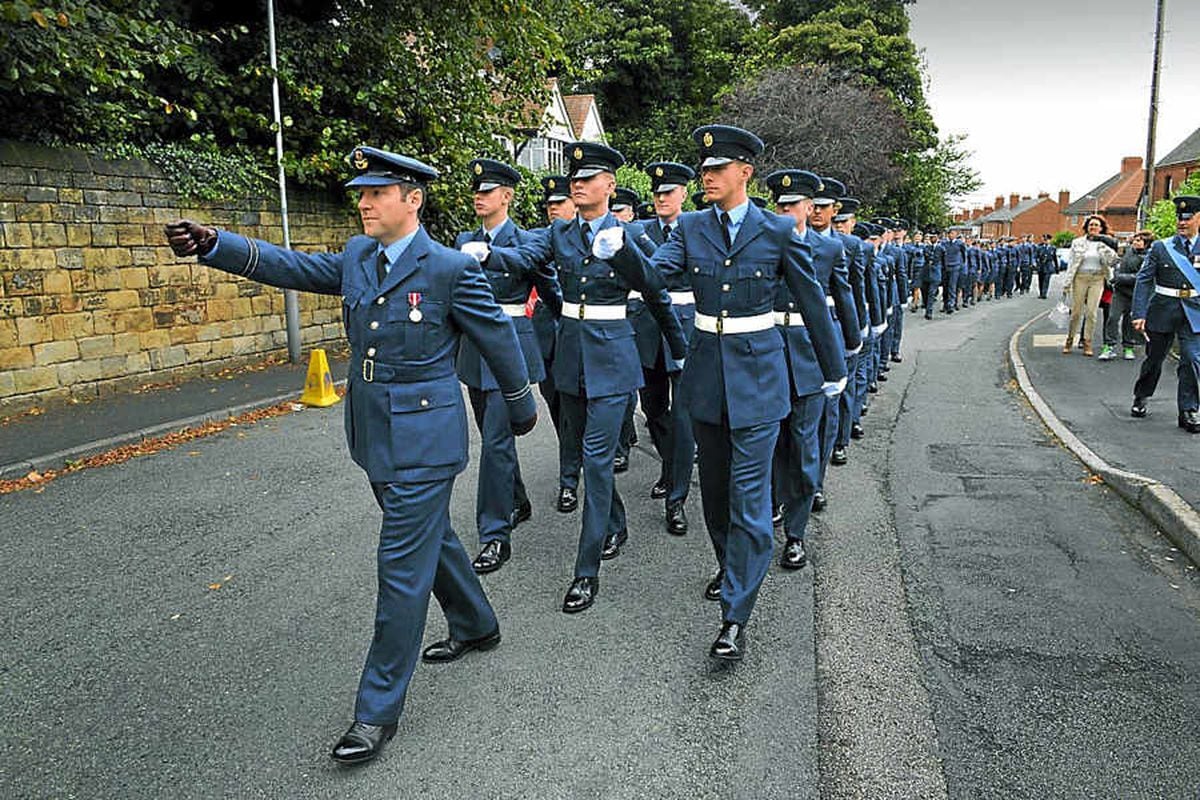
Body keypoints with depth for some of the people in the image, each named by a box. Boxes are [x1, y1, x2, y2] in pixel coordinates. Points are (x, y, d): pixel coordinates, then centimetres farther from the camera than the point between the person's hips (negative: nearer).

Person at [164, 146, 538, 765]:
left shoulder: (451, 268, -13)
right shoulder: (355, 257, 7)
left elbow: (498, 337, -5)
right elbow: (289, 266, 3)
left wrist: (521, 407, 6)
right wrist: (213, 244, -11)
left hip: (423, 439, -7)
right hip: (375, 435, 8)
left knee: (403, 567, -3)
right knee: (430, 536, 22)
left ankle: (378, 709, 9)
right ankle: (475, 625, 45)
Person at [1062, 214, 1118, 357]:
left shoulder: (1104, 244, 7)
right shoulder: (1078, 243, 6)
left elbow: (1112, 261, -3)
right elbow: (1071, 263, 6)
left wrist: (1103, 245, -12)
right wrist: (1067, 284, 1)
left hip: (1097, 279, 0)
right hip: (1080, 278, 0)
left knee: (1091, 312, -3)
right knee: (1076, 311, 1)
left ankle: (1087, 342, 4)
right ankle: (1069, 339, 16)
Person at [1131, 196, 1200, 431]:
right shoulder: (1160, 248, 0)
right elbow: (1144, 281, -4)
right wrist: (1139, 313, -12)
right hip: (1162, 311, 0)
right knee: (1154, 358, 11)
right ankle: (1140, 398, 32)